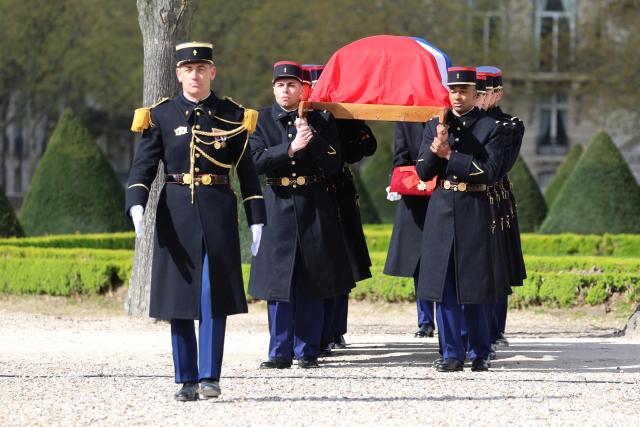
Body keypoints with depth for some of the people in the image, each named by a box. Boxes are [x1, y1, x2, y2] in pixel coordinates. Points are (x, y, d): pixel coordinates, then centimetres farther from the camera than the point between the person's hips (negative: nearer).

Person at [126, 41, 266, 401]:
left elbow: (247, 171, 7)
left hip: (218, 215, -1)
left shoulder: (232, 116, 5)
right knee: (179, 300, 2)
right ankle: (187, 380, 9)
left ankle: (210, 377, -2)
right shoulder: (161, 115, 4)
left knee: (214, 297, -6)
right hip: (176, 214, 1)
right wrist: (136, 205, -19)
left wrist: (257, 220, 1)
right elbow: (144, 165, -2)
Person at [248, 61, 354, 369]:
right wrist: (291, 148, -18)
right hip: (278, 206, 0)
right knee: (279, 279, -1)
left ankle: (307, 351, 8)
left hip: (314, 206, 0)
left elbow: (334, 164, -1)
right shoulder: (262, 121, 5)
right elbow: (257, 161, -8)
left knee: (311, 283, 2)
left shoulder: (321, 120, 5)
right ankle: (280, 352, 4)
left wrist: (312, 138, -14)